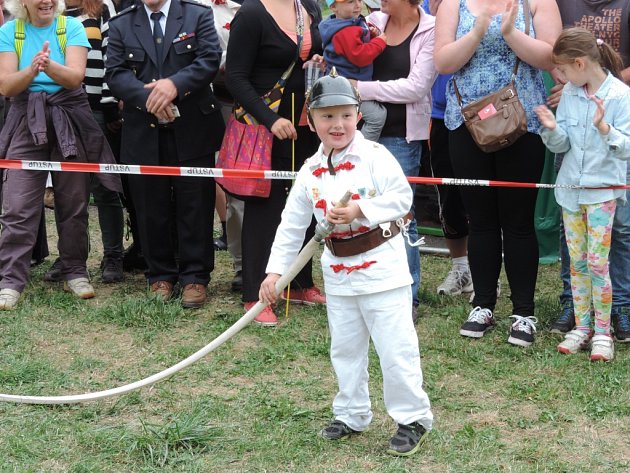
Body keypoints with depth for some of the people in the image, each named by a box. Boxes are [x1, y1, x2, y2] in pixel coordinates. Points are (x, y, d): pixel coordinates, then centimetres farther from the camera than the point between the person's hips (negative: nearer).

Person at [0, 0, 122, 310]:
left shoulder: (71, 27, 1)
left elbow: (75, 77, -13)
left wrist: (49, 66, -33)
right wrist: (32, 70, -27)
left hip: (69, 120, 0)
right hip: (27, 122, 0)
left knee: (73, 203, 6)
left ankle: (75, 272, 18)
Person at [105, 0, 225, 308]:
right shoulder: (121, 25, 9)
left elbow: (210, 59, -7)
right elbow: (115, 73, -1)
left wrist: (175, 84, -22)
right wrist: (148, 97, -18)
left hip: (192, 131, -2)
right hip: (143, 135, 2)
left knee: (195, 207, 1)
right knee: (152, 209, 7)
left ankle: (195, 277, 10)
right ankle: (161, 275, 20)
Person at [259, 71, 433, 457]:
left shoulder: (375, 157, -12)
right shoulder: (311, 172, 4)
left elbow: (402, 198, -16)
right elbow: (292, 224, 7)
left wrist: (359, 210, -24)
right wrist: (276, 270, 4)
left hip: (381, 267, -6)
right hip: (338, 273, 6)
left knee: (395, 347, -3)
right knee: (345, 349, 16)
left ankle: (413, 418, 10)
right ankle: (352, 415, 31)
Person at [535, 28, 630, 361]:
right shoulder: (569, 94, 4)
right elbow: (561, 145, 6)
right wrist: (553, 129, -15)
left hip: (603, 190, -5)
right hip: (570, 187, 5)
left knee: (597, 263, -6)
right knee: (577, 262, 9)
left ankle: (602, 332, 5)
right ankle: (581, 328, 18)